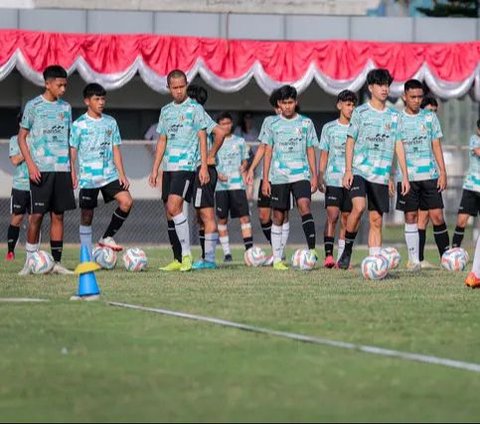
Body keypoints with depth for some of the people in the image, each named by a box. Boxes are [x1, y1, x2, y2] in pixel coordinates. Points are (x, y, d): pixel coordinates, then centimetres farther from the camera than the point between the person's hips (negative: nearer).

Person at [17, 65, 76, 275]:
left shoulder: (65, 107, 12)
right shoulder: (33, 106, -2)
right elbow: (22, 137, 0)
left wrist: (72, 169, 12)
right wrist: (31, 165, -10)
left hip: (62, 169, 4)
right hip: (41, 170, -4)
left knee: (58, 215, 5)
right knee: (37, 215, -5)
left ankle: (57, 262, 7)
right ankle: (30, 261, 2)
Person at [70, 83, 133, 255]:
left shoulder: (110, 122, 9)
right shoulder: (79, 125, -2)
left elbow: (115, 149, 11)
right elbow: (73, 151, 0)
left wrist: (121, 174, 4)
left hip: (109, 175, 3)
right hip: (87, 176, -3)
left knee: (126, 201, -16)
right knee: (86, 215, 0)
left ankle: (107, 238, -2)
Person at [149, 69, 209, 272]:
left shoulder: (195, 108, 0)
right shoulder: (166, 111, 16)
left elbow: (202, 138, -2)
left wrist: (204, 166, -10)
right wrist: (155, 169, 15)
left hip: (187, 165, -6)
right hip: (169, 166, 6)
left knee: (174, 207, -20)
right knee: (169, 212, 4)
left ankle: (186, 254, -14)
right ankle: (178, 260, 10)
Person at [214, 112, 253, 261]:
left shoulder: (239, 141, 10)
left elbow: (245, 160, 17)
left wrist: (242, 168, -5)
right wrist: (217, 175, -9)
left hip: (237, 184, 0)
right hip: (220, 185, 0)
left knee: (244, 216, -9)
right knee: (222, 219, 2)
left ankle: (249, 249, -12)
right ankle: (226, 252, 8)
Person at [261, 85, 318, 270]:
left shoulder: (306, 123, 7)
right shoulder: (273, 124, 6)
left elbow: (310, 150, 10)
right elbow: (268, 152, 8)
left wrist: (314, 176, 3)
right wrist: (265, 179, 2)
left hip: (301, 174, -1)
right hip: (278, 176, 1)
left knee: (304, 205, -23)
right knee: (278, 216, 3)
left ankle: (312, 249, -26)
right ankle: (277, 259, 9)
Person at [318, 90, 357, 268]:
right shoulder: (329, 128, 6)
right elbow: (324, 155, 8)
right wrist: (320, 177, -2)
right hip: (333, 179, -2)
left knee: (346, 219, 3)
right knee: (332, 215, -15)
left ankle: (341, 257, 7)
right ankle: (328, 255, -18)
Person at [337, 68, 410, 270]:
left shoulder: (393, 115, 11)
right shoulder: (360, 112, 2)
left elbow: (398, 146, 12)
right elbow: (350, 141, 3)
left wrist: (404, 175, 7)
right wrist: (348, 170, -5)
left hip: (381, 175, 3)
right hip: (360, 170, -3)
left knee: (376, 220, 2)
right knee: (359, 207, -24)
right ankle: (347, 250, -9)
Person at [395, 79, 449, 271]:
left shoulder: (430, 117, 7)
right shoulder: (397, 119, 3)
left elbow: (436, 146, 8)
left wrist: (442, 172, 1)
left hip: (430, 174, 1)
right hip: (407, 176, -1)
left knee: (437, 216, -4)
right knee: (411, 217, 1)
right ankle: (414, 260, 6)